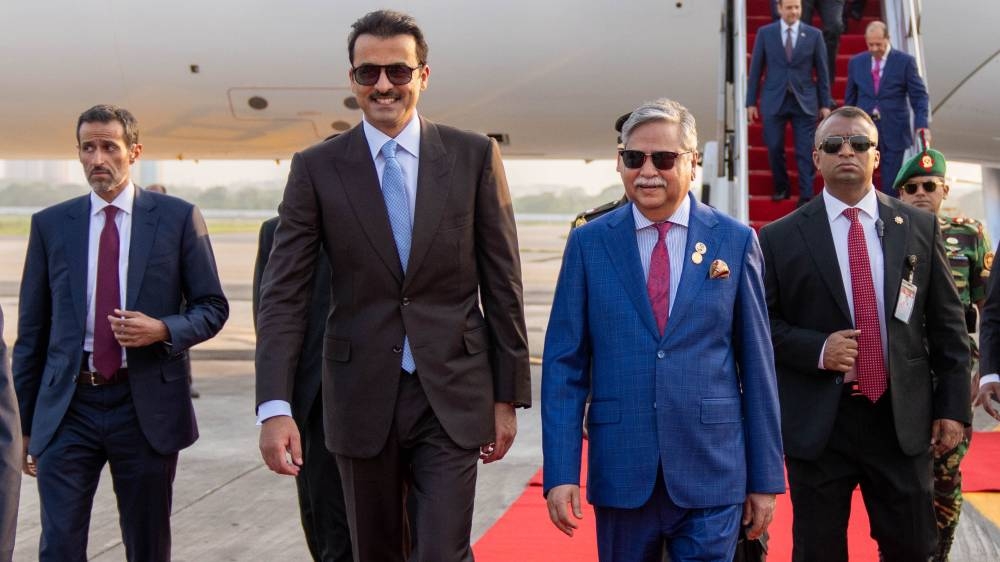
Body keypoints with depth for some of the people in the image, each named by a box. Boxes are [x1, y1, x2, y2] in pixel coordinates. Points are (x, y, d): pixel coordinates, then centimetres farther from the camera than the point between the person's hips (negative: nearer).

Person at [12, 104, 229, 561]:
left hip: (147, 407, -1)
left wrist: (163, 329, -16)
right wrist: (23, 422, 8)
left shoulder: (178, 218, 1)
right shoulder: (50, 225, 6)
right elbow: (31, 330, 9)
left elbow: (213, 307, 5)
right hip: (67, 408, 1)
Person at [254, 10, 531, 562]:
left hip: (453, 396, -1)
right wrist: (275, 405, -14)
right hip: (362, 398, 1)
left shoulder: (474, 156, 0)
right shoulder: (316, 167, 0)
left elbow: (503, 283, 2)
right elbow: (284, 293, -4)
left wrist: (508, 396, 2)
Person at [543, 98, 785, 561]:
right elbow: (564, 362, 1)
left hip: (712, 474, -1)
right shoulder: (588, 243, 2)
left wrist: (766, 478, 3)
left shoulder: (735, 242, 1)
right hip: (620, 472, 1)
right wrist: (561, 471, -7)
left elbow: (757, 365, 3)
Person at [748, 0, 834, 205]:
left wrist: (825, 103, 3)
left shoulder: (814, 34, 2)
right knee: (774, 149, 5)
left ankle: (806, 196, 3)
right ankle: (781, 187, 25)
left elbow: (822, 71, 5)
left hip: (804, 101, 0)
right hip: (774, 101, 0)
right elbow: (755, 69, 4)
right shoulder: (765, 33, 2)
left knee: (806, 152, -2)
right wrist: (751, 102, 2)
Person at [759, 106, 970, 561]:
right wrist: (817, 348, -15)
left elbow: (947, 324, 7)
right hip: (818, 421, -1)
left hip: (902, 418, 2)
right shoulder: (780, 238, 0)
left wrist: (952, 406, 3)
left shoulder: (920, 227, 6)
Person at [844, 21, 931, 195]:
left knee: (891, 184, 3)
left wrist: (922, 123, -16)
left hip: (893, 132, -2)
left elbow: (919, 95, -2)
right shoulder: (856, 62, 7)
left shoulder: (905, 61, -1)